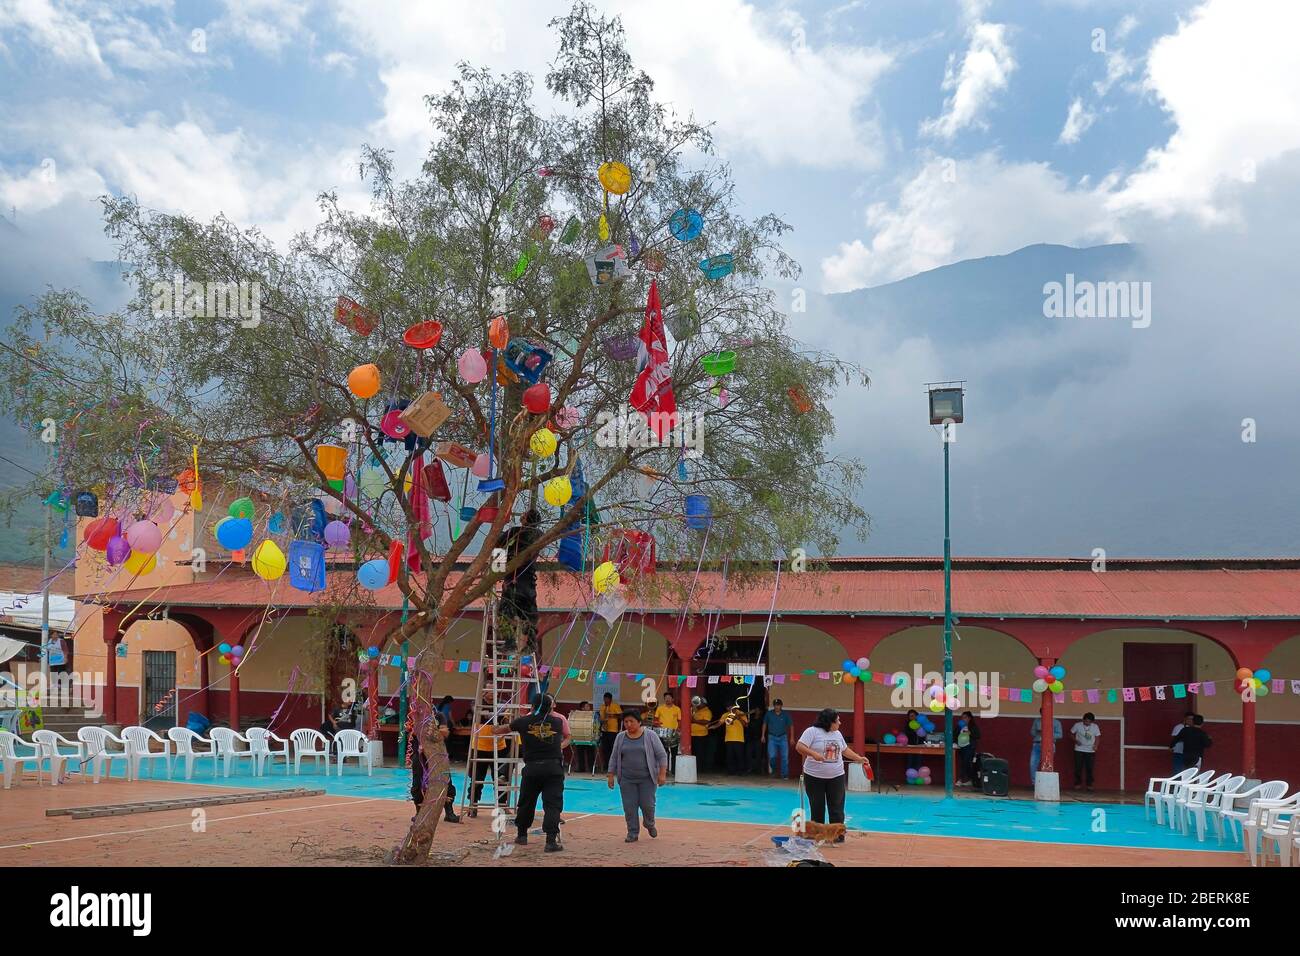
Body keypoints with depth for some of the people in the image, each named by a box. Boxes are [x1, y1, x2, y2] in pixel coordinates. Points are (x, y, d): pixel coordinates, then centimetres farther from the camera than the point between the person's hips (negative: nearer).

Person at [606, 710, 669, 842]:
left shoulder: (650, 736, -4)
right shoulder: (620, 737, 4)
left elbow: (662, 755, -4)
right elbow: (614, 758, 9)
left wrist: (662, 774, -10)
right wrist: (611, 775, 3)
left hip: (646, 778, -2)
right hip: (627, 779, 2)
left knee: (647, 804, -1)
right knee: (629, 806, -1)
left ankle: (650, 824, 25)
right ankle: (633, 833, 8)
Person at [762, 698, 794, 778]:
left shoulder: (786, 715, -4)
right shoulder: (769, 714, -2)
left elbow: (791, 726, 3)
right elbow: (764, 724, 11)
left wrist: (792, 738, -1)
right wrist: (763, 735, 10)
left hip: (783, 737, 0)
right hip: (772, 737, 0)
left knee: (785, 757, -3)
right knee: (772, 756, -10)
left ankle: (784, 774, 7)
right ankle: (772, 768, 20)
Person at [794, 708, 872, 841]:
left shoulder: (837, 734, 11)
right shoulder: (812, 731, -10)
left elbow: (845, 750, 24)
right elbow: (799, 747, -17)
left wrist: (859, 759, 19)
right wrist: (813, 754, -30)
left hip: (836, 777, 4)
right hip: (814, 777, -4)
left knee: (836, 808, 2)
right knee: (817, 808, 5)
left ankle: (838, 835, 8)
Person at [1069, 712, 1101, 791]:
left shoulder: (1095, 727, 0)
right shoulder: (1077, 725, -4)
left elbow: (1097, 737, 6)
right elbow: (1071, 733, 6)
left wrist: (1095, 745, -13)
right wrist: (1075, 740, -11)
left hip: (1090, 751, 1)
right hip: (1079, 750, -1)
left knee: (1089, 768, 0)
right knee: (1078, 768, -2)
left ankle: (1089, 784, 10)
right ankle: (1078, 784, 9)